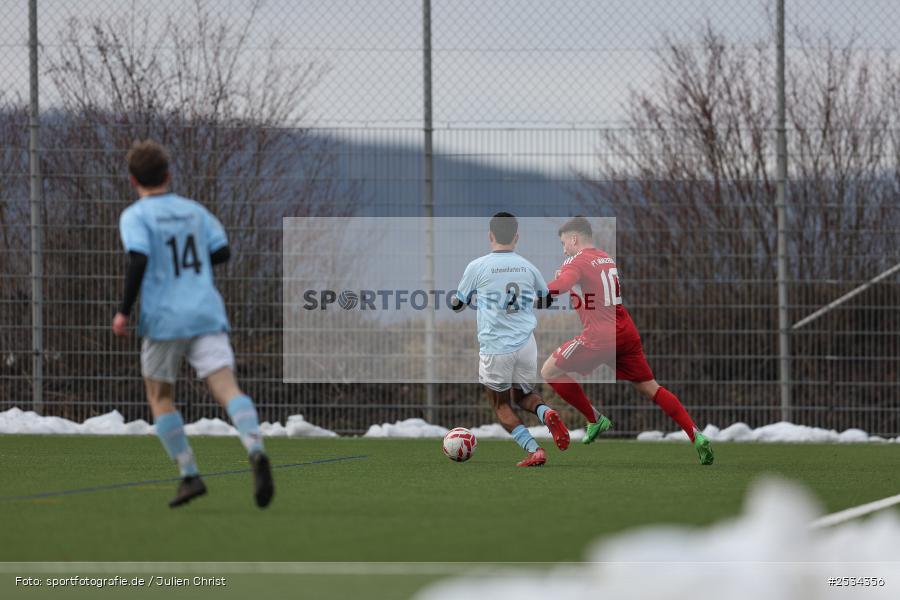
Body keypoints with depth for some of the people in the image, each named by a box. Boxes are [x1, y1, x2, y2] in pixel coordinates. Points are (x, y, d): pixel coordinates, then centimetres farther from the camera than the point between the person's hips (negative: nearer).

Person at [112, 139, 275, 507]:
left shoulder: (135, 217, -1)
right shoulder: (194, 210, 13)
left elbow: (139, 260, -15)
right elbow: (222, 252, 11)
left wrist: (124, 312, -9)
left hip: (163, 318, -3)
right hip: (207, 314, 3)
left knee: (160, 396, 16)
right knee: (226, 386, -11)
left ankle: (189, 474, 7)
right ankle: (255, 450, -38)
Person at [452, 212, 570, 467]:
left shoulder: (477, 267, -5)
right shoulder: (528, 267, 6)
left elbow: (458, 304, 7)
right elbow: (546, 300, 23)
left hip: (495, 348, -3)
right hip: (526, 344, 3)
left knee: (501, 406, 12)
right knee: (523, 395, 24)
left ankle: (534, 450, -7)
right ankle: (546, 412, -10)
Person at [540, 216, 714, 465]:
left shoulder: (577, 261, -3)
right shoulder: (607, 260, 19)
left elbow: (560, 285, -24)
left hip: (599, 336, -7)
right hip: (626, 332, 7)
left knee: (549, 371, 6)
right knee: (651, 388, 10)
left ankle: (595, 420, 7)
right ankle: (696, 436, -2)